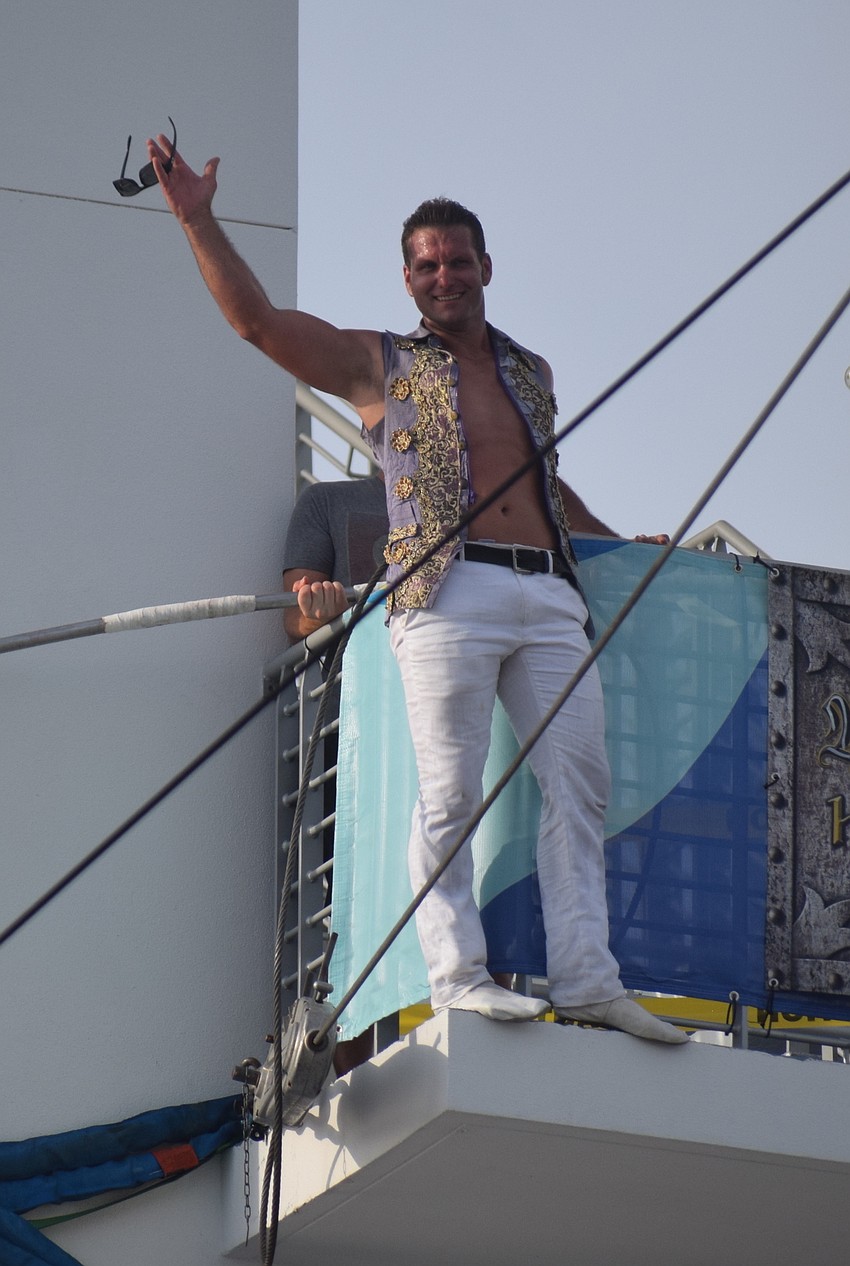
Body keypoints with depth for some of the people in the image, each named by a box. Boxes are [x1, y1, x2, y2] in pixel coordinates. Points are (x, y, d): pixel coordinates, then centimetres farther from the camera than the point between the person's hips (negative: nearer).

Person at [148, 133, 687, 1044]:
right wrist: (198, 221, -5)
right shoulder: (376, 364, 12)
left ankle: (584, 978, -9)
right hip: (448, 592, -4)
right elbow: (255, 318, 3)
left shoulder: (530, 372, 26)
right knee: (450, 790, -10)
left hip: (549, 595, 4)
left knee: (579, 779, -6)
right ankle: (456, 971, -11)